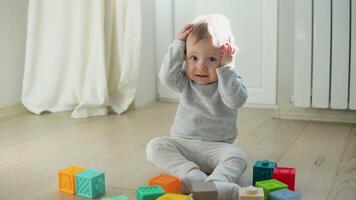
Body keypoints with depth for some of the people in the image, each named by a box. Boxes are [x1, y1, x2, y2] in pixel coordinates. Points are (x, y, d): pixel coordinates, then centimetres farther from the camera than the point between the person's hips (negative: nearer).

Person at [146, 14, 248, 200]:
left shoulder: (229, 80, -3)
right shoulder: (186, 81, 3)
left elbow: (236, 100, -22)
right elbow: (167, 77, -17)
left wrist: (225, 68, -22)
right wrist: (178, 44, -17)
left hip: (217, 146, -2)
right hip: (183, 143, 3)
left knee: (238, 157, -31)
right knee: (155, 146, -22)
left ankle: (216, 183, -55)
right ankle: (192, 174, -37)